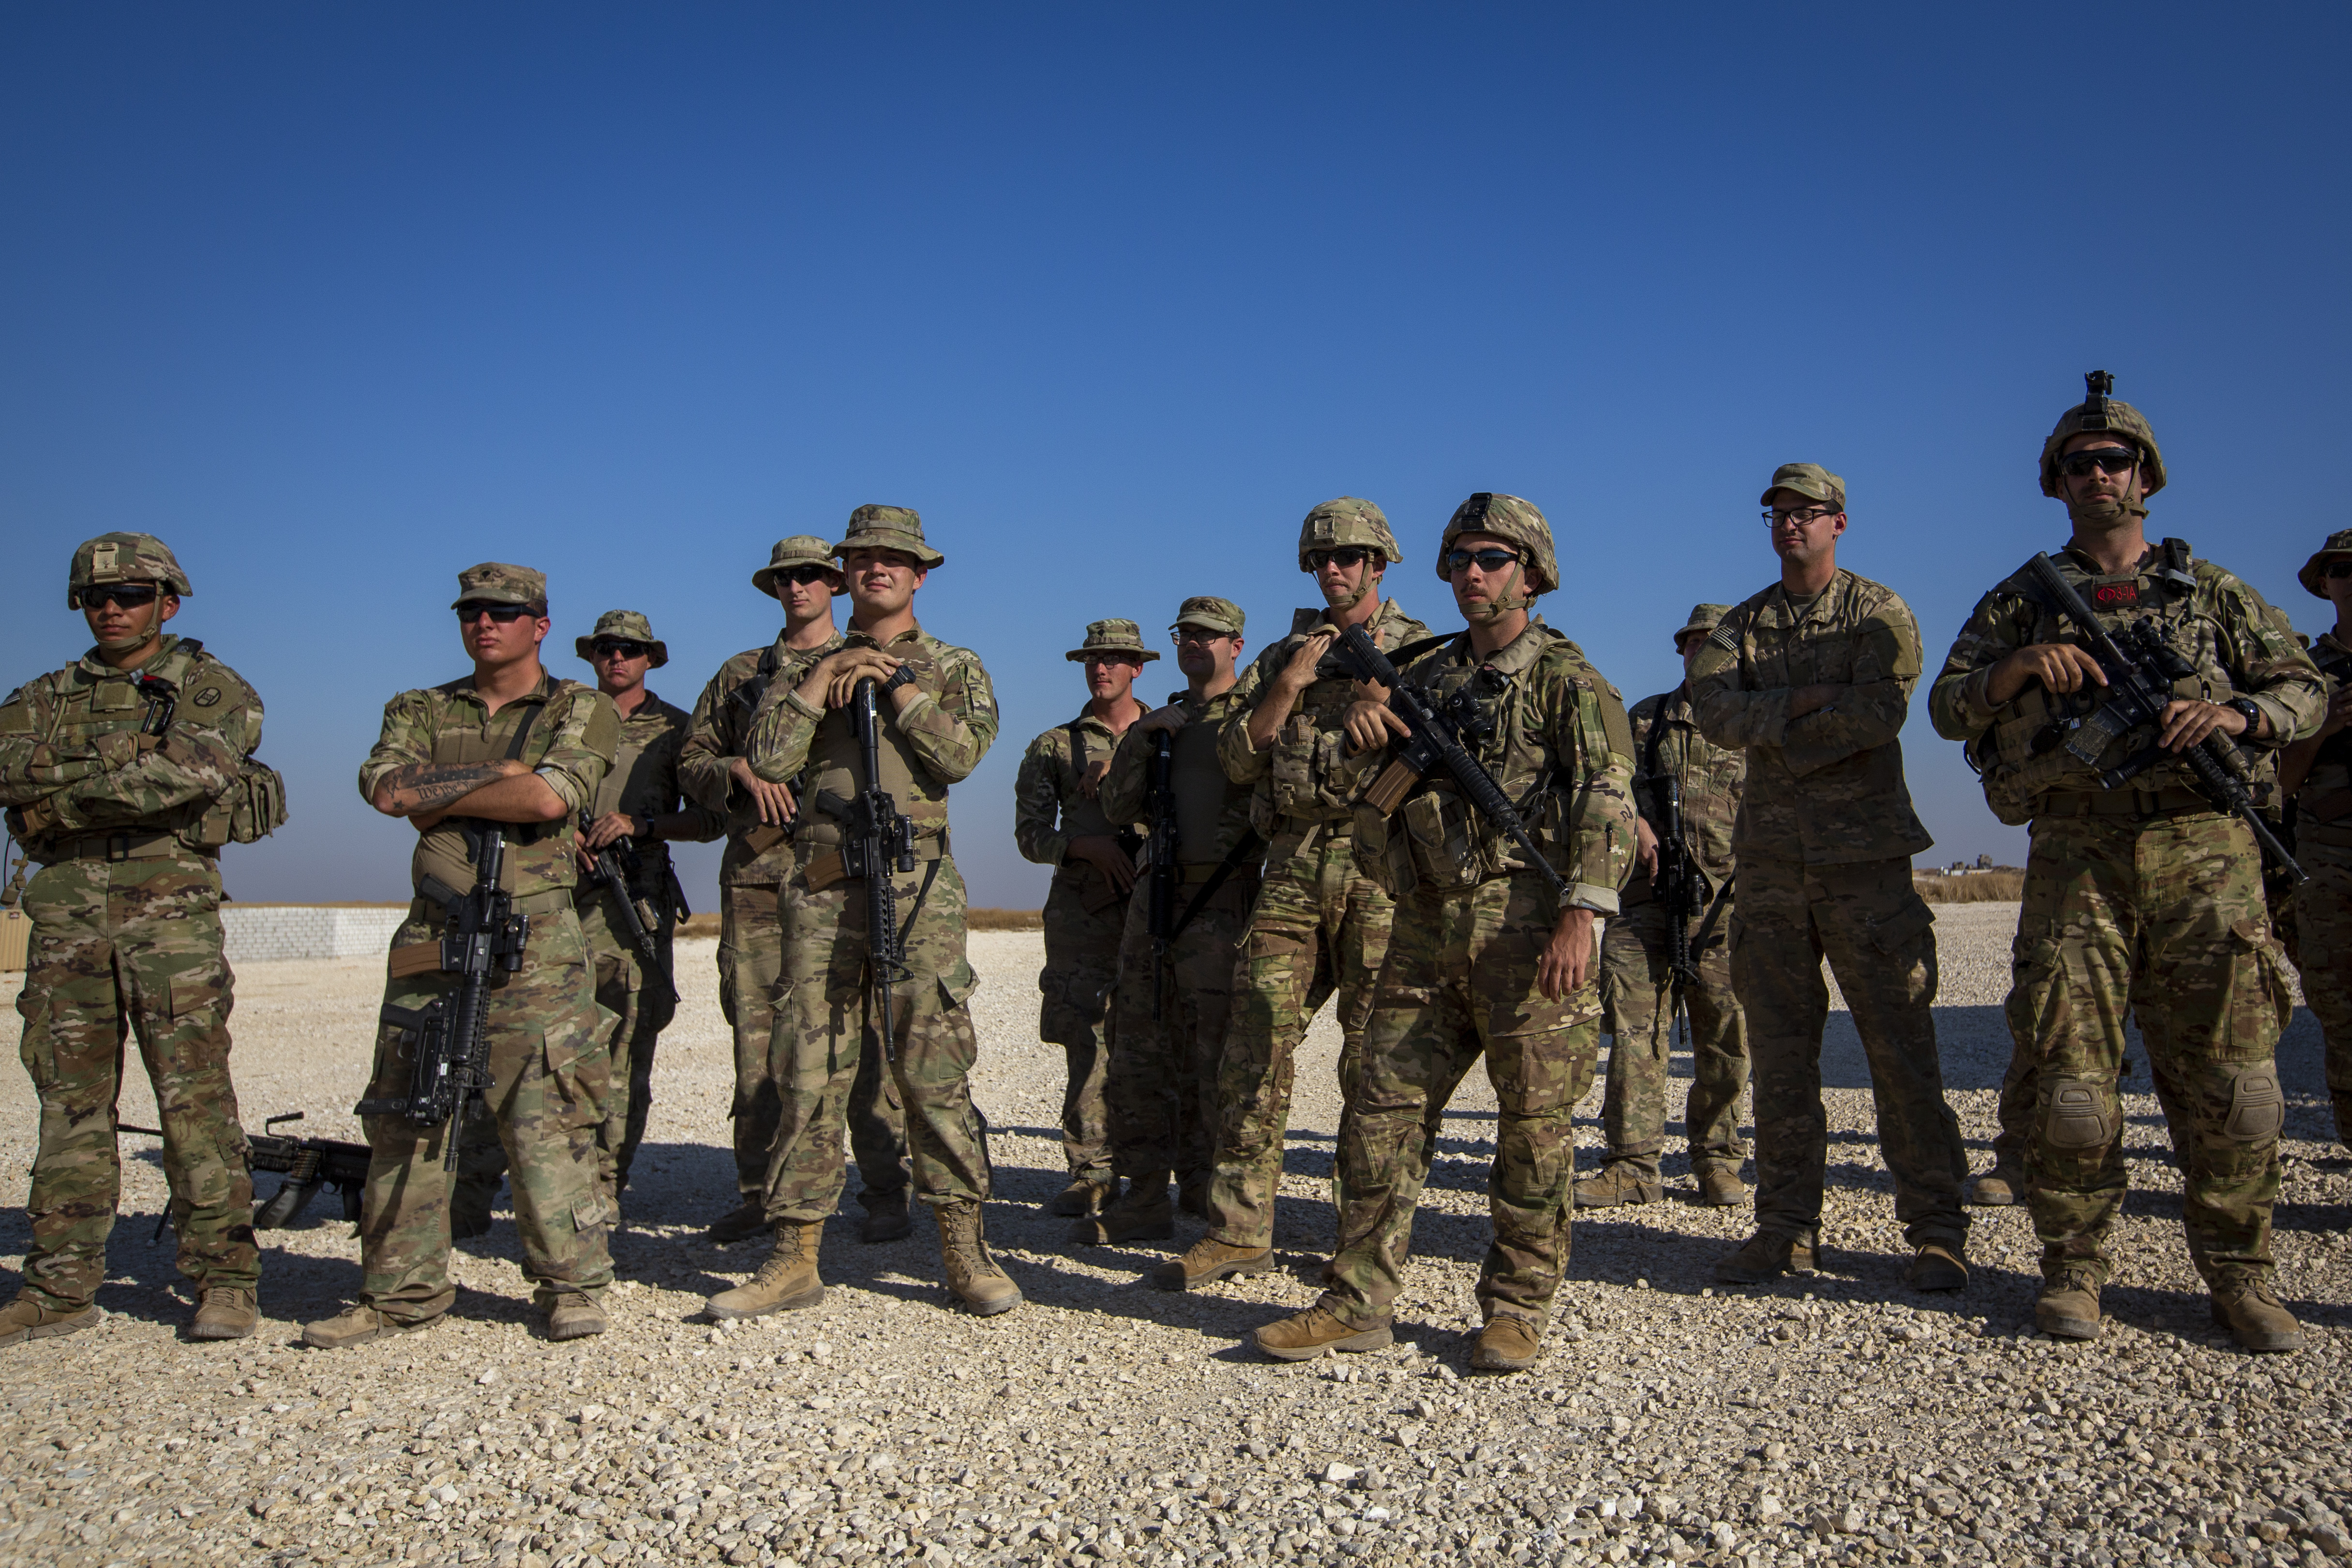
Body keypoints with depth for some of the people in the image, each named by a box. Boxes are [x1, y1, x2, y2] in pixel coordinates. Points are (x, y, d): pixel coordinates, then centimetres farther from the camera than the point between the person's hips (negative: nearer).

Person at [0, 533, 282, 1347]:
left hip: (170, 910, -4)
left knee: (195, 1100, -5)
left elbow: (191, 772, -15)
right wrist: (131, 772, -12)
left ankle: (226, 1280, 0)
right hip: (67, 914, 4)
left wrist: (65, 798, -9)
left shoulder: (213, 690, 4)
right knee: (70, 1104, 7)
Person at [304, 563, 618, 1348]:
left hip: (537, 946, -4)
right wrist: (499, 773, -7)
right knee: (405, 1117, 7)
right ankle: (401, 1293, 18)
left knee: (546, 1117, -4)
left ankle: (573, 1283, 7)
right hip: (431, 940, 4)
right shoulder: (421, 710, 17)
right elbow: (386, 788, -3)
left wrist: (440, 793, -4)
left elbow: (548, 798, -14)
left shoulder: (582, 710, 5)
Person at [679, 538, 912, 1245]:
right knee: (757, 1038, 3)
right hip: (756, 875, 3)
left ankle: (884, 1194, 3)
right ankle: (756, 1195, 13)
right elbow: (691, 761, 16)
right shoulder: (740, 673, 19)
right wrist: (742, 771, -5)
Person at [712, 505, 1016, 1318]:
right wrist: (826, 674, -3)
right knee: (809, 1073, 3)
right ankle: (795, 1258, 11)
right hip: (822, 887, 2)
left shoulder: (955, 666, 12)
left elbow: (961, 752, -7)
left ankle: (964, 1250, 6)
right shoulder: (810, 665, 17)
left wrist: (892, 680, -6)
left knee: (935, 1068, -3)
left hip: (919, 885, -2)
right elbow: (767, 757, 1)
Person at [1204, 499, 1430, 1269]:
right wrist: (1290, 685, -2)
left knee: (1375, 1057, -1)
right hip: (1293, 867, 3)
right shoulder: (1281, 656, 18)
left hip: (1380, 866, -3)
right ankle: (1238, 1229, 7)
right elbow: (1237, 759, 9)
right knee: (1254, 1041, -2)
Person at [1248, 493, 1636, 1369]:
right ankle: (1359, 1304, 11)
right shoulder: (1424, 677, 19)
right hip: (1426, 927, 6)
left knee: (1534, 1119, 0)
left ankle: (1517, 1308, 13)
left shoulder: (1564, 677, 1)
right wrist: (1360, 734, -2)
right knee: (1385, 1108, 4)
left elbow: (1607, 801, -10)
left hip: (1526, 922, -5)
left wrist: (1579, 916, -21)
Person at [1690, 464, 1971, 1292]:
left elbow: (1881, 710, -14)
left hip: (1864, 852, -4)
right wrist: (1804, 702, -15)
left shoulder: (1879, 612, 3)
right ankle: (1787, 1229, 13)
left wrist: (1775, 735, -8)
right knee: (1779, 1052, 5)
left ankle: (1936, 1230, 6)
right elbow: (1712, 707, -4)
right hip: (1771, 858, 4)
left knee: (1901, 1046, -3)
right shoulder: (1742, 624, 14)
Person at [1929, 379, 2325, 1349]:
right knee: (2070, 1070, -3)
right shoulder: (2021, 601, 15)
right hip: (2077, 852, 0)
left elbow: (2304, 687, 15)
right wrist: (2017, 668, -9)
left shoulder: (2208, 590, 17)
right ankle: (2073, 1268, 9)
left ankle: (2238, 1272, 13)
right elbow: (1948, 708, 10)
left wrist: (2236, 712, -7)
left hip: (2204, 850, 1)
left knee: (2229, 1069, -1)